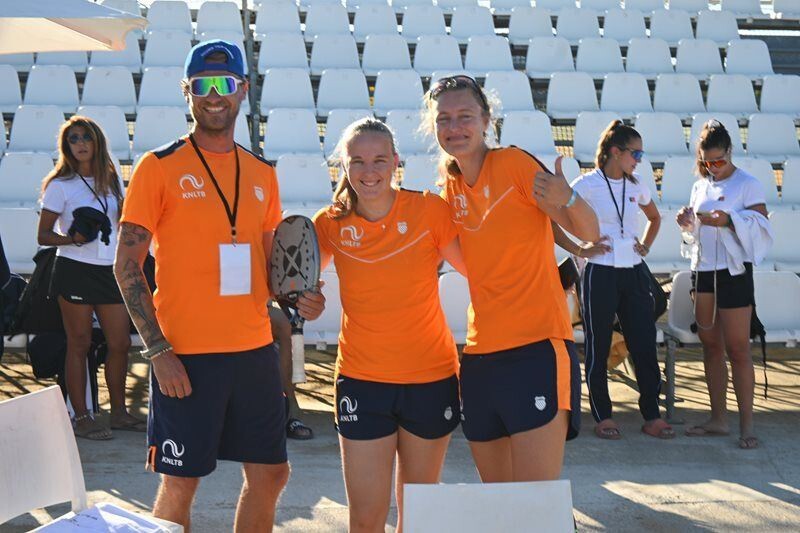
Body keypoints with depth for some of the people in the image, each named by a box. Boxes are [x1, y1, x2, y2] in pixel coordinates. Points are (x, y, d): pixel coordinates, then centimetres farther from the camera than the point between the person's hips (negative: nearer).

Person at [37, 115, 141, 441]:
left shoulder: (111, 180, 12)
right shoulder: (60, 185, -4)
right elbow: (43, 235, -5)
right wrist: (71, 239, -23)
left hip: (109, 270, 6)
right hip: (75, 270, -5)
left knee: (121, 343, 7)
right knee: (79, 344, -1)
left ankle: (119, 412, 20)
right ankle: (81, 417, 7)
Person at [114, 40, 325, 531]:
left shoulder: (262, 173, 10)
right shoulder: (160, 167, -5)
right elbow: (127, 266, -7)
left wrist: (297, 296, -1)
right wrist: (158, 350, -14)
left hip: (255, 349, 5)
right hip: (185, 356, -5)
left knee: (270, 473, 11)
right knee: (180, 484, 1)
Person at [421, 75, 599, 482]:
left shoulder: (514, 163, -7)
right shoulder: (450, 188, 10)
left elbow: (588, 233, -10)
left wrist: (568, 199, -30)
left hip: (536, 348, -6)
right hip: (480, 356, 6)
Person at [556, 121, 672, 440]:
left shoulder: (636, 186, 10)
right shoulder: (587, 185, -7)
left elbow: (655, 218, 29)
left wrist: (646, 246, 12)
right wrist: (580, 250, -10)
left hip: (634, 274, 5)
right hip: (600, 275, -5)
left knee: (645, 345, 3)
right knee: (598, 348, 4)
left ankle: (652, 416, 12)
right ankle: (602, 416, 15)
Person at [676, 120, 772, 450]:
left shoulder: (747, 185, -4)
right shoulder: (700, 187, 14)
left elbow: (761, 226, -14)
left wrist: (729, 221, -28)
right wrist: (687, 223, 1)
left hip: (733, 271, -6)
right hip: (702, 271, 6)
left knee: (737, 349, -6)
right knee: (710, 346, 9)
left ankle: (746, 426, -2)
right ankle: (718, 419, 16)